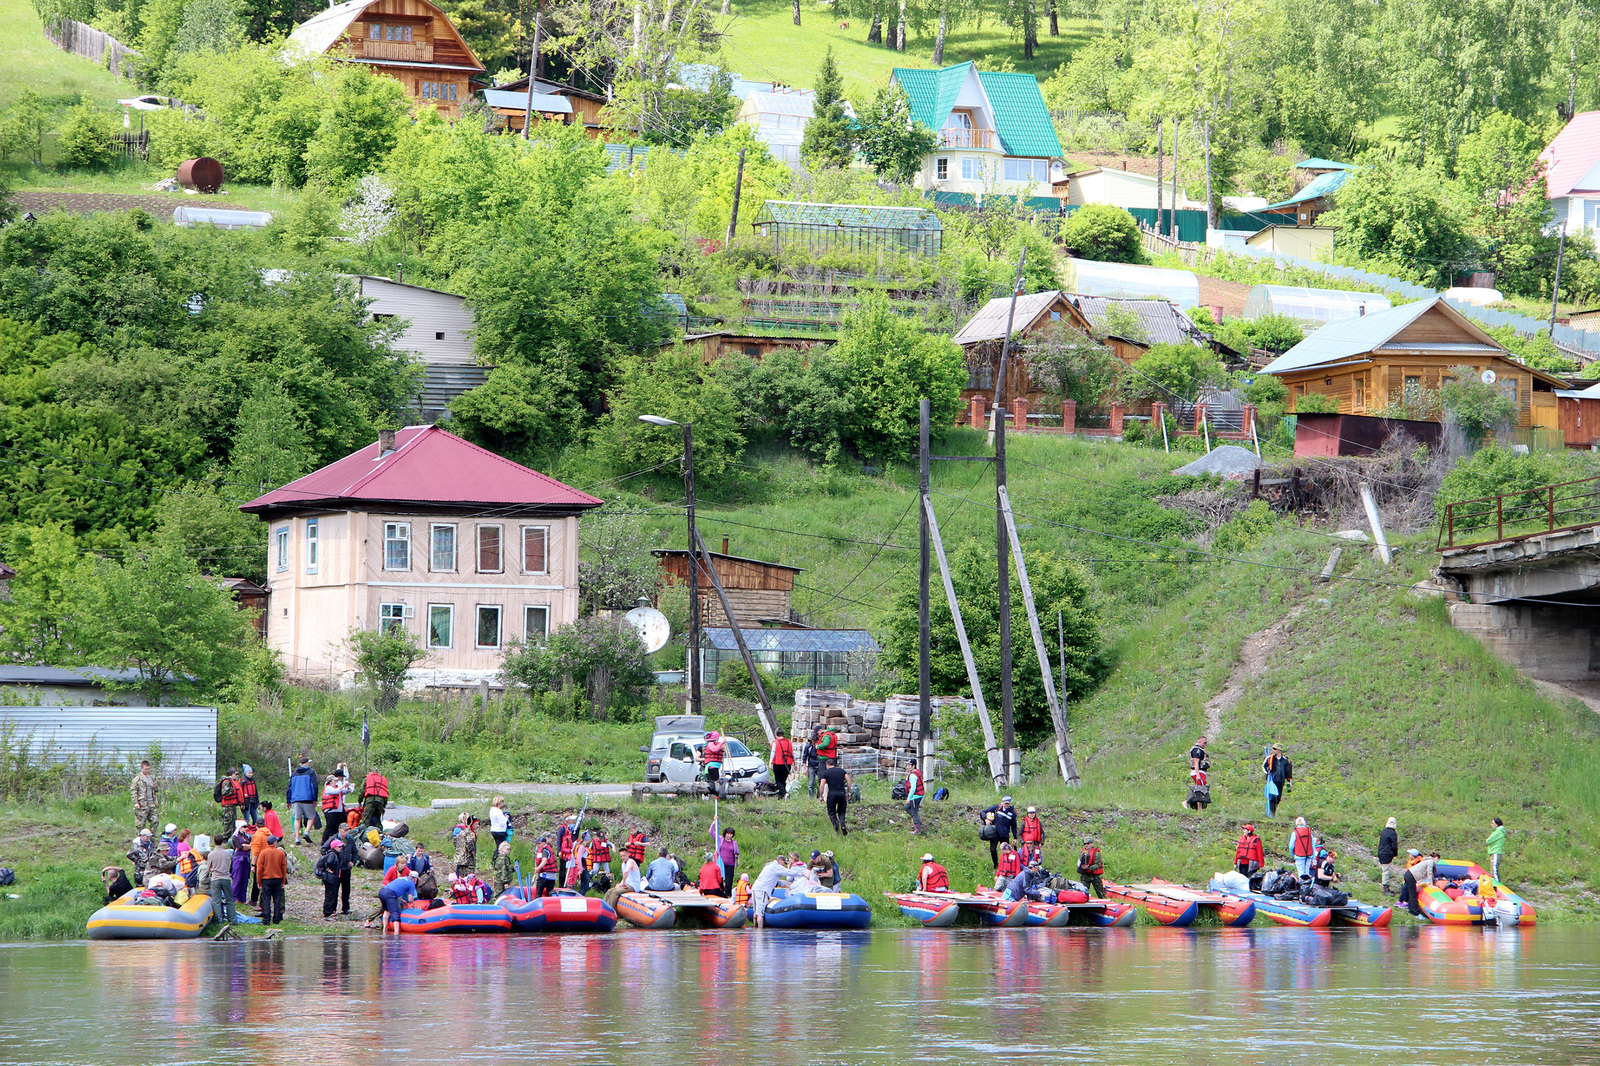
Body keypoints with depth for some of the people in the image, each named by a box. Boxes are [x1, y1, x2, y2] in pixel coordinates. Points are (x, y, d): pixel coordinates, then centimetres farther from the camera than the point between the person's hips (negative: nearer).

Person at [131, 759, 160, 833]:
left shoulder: (152, 777, 15)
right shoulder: (137, 779, -4)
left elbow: (158, 790, 25)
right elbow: (133, 791, -7)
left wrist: (156, 787, 0)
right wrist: (136, 803, -15)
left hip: (152, 803, 6)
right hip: (142, 804, -6)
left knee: (155, 820, 4)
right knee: (141, 822, -2)